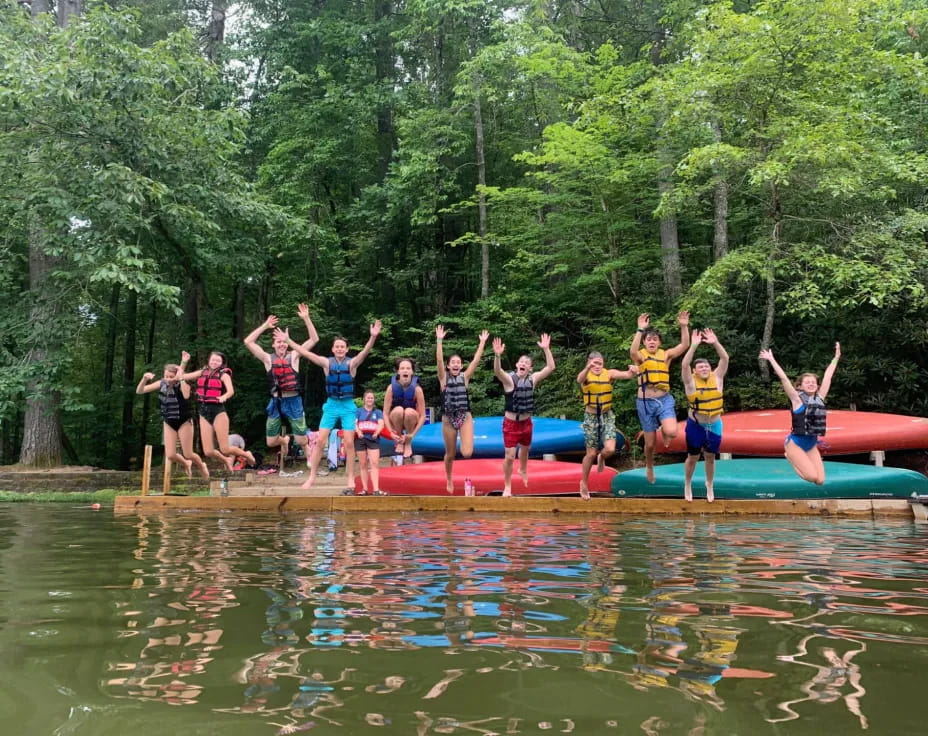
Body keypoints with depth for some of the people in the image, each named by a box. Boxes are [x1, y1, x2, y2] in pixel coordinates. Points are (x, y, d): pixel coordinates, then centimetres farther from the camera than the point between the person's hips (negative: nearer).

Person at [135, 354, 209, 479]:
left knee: (188, 454, 1)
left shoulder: (183, 385, -22)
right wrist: (144, 379, -26)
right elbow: (139, 391, -8)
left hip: (184, 422, -4)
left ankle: (202, 466, 35)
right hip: (168, 423, 4)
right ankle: (186, 465, 34)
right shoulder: (161, 384, -9)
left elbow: (186, 396, -46)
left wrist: (181, 378, -48)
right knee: (170, 455, 0)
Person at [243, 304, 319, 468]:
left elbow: (314, 339, -6)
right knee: (270, 443, 7)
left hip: (293, 401, -2)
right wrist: (265, 325, -5)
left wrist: (306, 318, -13)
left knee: (302, 441, 0)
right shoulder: (268, 359, 3)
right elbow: (248, 342, -4)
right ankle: (284, 441, 42)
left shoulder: (294, 356, 1)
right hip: (276, 402, 2)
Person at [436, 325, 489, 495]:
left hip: (465, 417, 0)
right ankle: (448, 479, 37)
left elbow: (476, 360, -2)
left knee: (467, 452, -19)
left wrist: (483, 342, -6)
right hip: (448, 419, 0)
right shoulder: (444, 378, 0)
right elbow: (439, 360, -13)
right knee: (450, 454, 12)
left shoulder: (465, 377, 3)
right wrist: (439, 340, -22)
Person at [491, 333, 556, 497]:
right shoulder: (509, 378, -16)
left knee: (525, 449, 27)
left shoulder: (532, 379, -4)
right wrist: (497, 355, -54)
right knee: (510, 456, -6)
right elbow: (497, 371, -37)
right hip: (511, 423, -4)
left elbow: (550, 368, -10)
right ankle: (507, 487, 11)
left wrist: (546, 349, -19)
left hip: (526, 422, 4)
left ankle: (523, 470, 57)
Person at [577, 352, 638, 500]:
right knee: (591, 454, 3)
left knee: (610, 449, -14)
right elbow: (579, 379, -36)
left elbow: (626, 374, -22)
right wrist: (589, 367, -57)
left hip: (607, 416, 2)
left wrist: (632, 371, -47)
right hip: (591, 417, -1)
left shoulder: (609, 373, -6)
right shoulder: (586, 375, -11)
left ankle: (601, 458, 24)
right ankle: (584, 483, 24)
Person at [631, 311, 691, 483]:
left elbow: (684, 346, -9)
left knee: (672, 432, -26)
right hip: (646, 402, -1)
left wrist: (684, 326, -22)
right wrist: (640, 330, -35)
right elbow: (633, 352, -27)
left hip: (665, 400, 1)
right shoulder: (641, 356, -3)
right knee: (650, 443, 7)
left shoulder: (666, 354, 4)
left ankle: (663, 430, 13)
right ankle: (649, 467, 38)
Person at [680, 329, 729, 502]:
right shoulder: (691, 381, -10)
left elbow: (725, 359, -13)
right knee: (693, 457, 8)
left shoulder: (717, 378, -3)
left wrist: (715, 343, -26)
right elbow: (684, 364, -25)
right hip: (696, 425, -2)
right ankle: (687, 485, 28)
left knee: (710, 457, 12)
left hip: (714, 425, 2)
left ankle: (709, 486, 32)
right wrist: (694, 346, -32)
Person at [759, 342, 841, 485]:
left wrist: (836, 357, 15)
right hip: (795, 443, -5)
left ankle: (801, 461, 21)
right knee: (812, 477, -17)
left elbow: (827, 376, 10)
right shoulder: (797, 399, -9)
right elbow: (783, 378, -14)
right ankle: (790, 457, 9)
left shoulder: (820, 398, 5)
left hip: (812, 445, 6)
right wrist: (771, 359, -16)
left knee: (819, 481, -4)